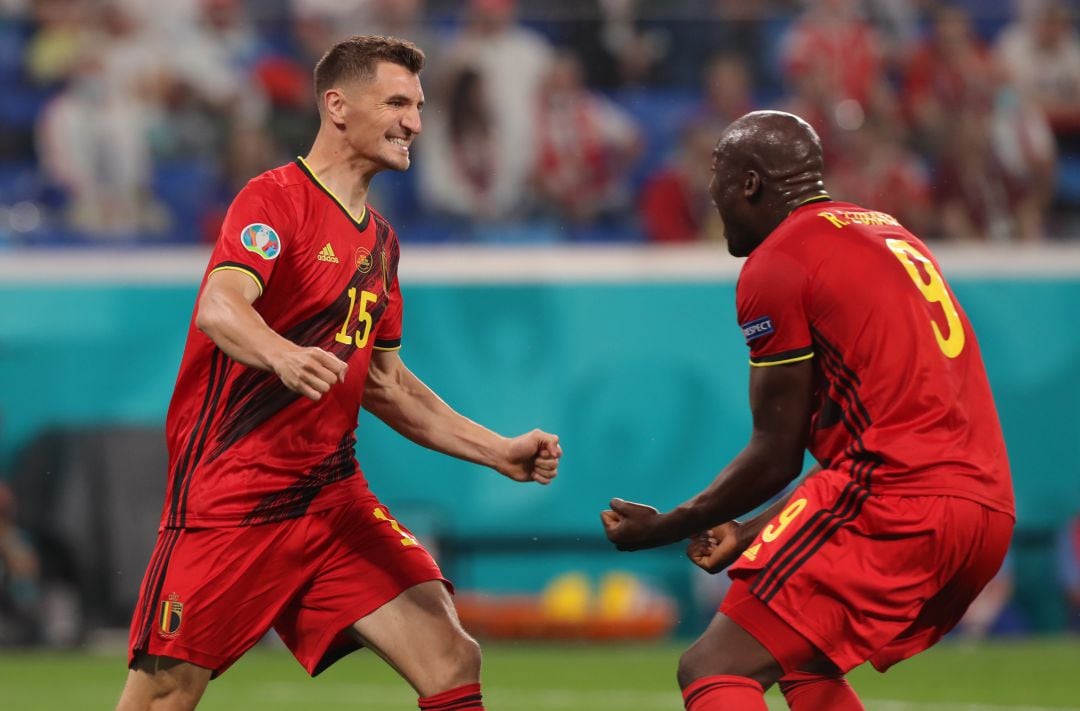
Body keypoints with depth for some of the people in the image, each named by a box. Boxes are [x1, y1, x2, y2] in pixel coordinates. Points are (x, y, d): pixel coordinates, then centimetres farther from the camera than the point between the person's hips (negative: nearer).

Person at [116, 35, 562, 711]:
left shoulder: (380, 238, 17)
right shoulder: (275, 198, -8)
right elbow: (220, 308, -26)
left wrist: (498, 451, 16)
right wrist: (283, 356, -47)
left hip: (333, 497, 7)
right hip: (229, 497, -7)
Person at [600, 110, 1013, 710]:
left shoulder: (776, 264, -1)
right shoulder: (888, 234, 24)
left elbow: (776, 458, -2)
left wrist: (663, 528, 11)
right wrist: (749, 533, 30)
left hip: (899, 504, -9)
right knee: (801, 658, 26)